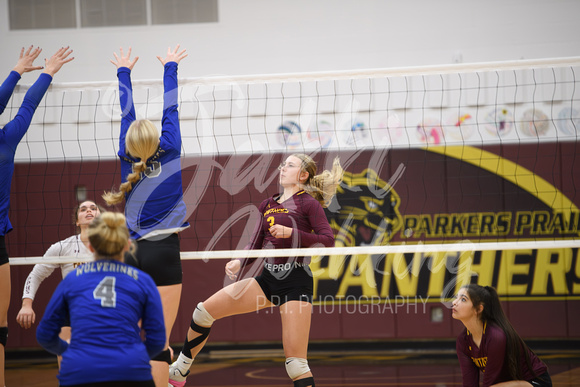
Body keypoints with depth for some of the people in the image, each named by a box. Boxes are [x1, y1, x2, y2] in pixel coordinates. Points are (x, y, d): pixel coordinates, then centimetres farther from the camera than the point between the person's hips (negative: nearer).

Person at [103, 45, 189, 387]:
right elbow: (170, 109, 9)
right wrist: (170, 67, 22)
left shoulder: (128, 159, 5)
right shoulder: (170, 152, -2)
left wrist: (124, 72, 30)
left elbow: (127, 114, 17)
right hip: (164, 252, -4)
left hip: (133, 253, 4)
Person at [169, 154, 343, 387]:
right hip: (267, 279, 7)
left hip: (296, 282, -7)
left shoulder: (308, 203, -3)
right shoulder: (268, 205, 15)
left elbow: (328, 241, -12)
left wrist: (291, 232, -21)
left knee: (295, 362, -13)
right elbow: (255, 245, 16)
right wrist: (239, 263, -4)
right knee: (205, 310, -1)